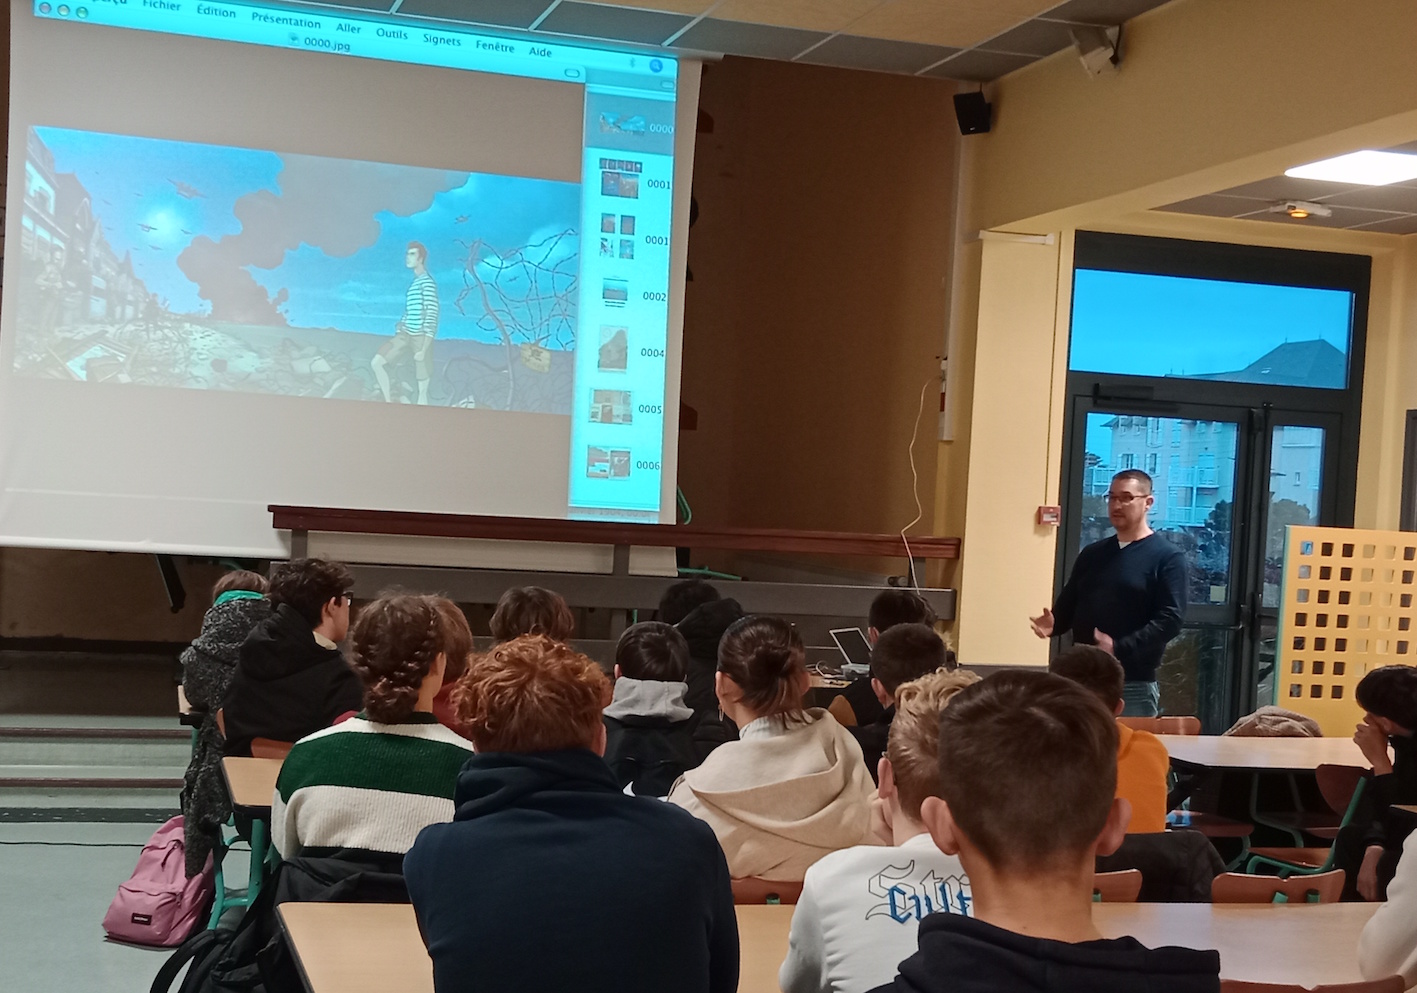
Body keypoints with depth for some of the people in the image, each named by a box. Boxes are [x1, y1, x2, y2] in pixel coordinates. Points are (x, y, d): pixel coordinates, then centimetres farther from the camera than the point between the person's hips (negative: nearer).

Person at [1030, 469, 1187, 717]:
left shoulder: (1167, 557, -3)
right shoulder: (1091, 554, 16)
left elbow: (1171, 619, -13)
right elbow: (1068, 604, 20)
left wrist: (1119, 649, -23)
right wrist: (1053, 623, -4)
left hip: (1134, 685, -5)